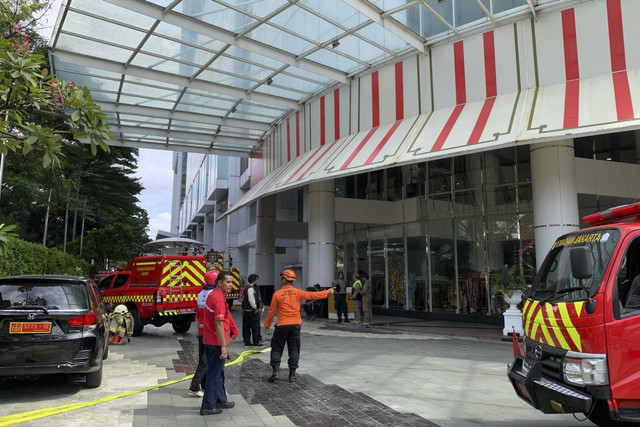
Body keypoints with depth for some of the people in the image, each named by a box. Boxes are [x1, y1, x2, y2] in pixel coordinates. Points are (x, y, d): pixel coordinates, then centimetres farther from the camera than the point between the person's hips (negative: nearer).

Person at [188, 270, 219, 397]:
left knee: (203, 359, 14)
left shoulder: (201, 294, 10)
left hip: (202, 332, 9)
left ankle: (205, 386, 23)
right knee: (205, 361, -4)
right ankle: (194, 387, -4)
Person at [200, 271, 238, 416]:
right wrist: (223, 346, -24)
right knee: (214, 374, 1)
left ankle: (220, 400, 32)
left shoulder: (212, 294, 11)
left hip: (208, 339, 10)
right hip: (216, 342, -10)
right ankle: (208, 406, 11)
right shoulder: (219, 298, -21)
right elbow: (219, 324, -25)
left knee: (219, 371, 20)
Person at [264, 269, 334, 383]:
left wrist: (267, 324, 13)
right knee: (294, 349, 10)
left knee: (276, 348, 9)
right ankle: (292, 374, 9)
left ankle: (276, 371, -2)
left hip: (282, 325, -2)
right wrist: (327, 292, 15)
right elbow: (311, 295, 4)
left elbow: (271, 311, 0)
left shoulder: (277, 294, -5)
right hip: (296, 324, 2)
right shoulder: (297, 292, -1)